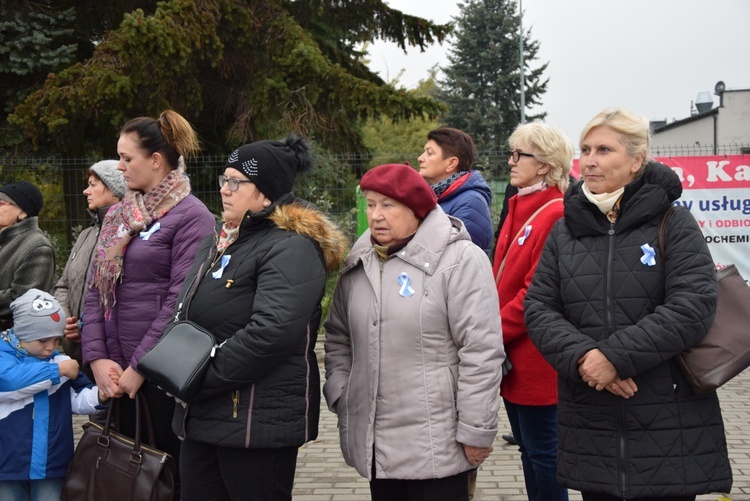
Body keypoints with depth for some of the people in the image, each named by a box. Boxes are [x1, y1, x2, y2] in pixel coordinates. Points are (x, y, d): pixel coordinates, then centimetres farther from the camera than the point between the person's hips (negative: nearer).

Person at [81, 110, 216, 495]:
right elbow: (96, 290, 9)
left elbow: (181, 301, -15)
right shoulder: (117, 216, 12)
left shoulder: (190, 216, -9)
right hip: (117, 374, 7)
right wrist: (97, 358, -3)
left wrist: (140, 366, -15)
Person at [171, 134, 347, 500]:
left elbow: (271, 332, -26)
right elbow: (186, 316, 23)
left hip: (258, 422, -9)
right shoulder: (221, 241, 16)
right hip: (201, 416, 9)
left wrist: (203, 377, -18)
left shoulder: (291, 248, -14)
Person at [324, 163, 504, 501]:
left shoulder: (460, 259, -11)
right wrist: (339, 393, 6)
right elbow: (338, 337, 19)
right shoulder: (359, 263, 9)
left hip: (435, 444, -6)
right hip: (373, 441, 6)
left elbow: (481, 352, -14)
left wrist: (476, 431, -14)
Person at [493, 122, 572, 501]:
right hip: (513, 357, 9)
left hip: (535, 359, -9)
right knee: (527, 447, 18)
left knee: (542, 452, 2)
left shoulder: (556, 215, -15)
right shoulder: (519, 209, 12)